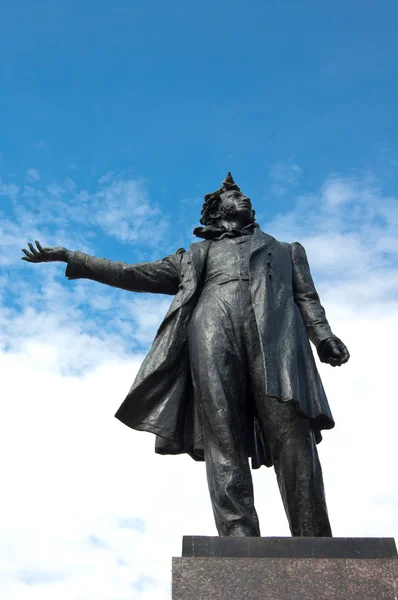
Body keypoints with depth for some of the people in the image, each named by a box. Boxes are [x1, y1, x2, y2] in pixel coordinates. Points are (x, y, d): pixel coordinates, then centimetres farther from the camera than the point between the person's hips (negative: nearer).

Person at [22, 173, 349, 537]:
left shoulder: (286, 251, 35)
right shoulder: (196, 257, 35)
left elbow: (307, 297, 20)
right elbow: (132, 275, 34)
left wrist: (323, 336, -2)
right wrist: (70, 258, 30)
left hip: (274, 329, -1)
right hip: (212, 328, 1)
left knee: (292, 433, -18)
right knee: (223, 439, -16)